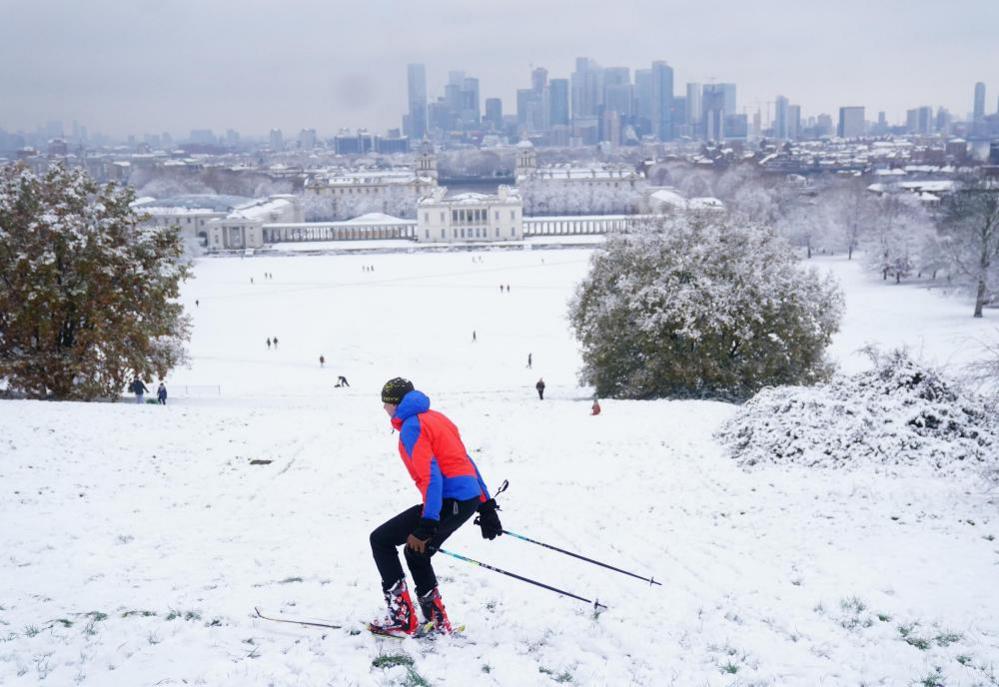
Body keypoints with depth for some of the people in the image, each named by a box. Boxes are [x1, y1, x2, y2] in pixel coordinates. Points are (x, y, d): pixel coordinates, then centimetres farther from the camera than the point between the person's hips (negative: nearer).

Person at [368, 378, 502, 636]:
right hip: (470, 499, 9)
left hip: (448, 501, -9)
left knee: (380, 540, 1)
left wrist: (426, 527, -22)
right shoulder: (435, 417, 19)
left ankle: (401, 619, 2)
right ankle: (437, 621, 26)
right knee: (416, 552, 24)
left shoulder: (411, 426, -9)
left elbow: (431, 476, -19)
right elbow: (466, 462, 20)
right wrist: (486, 507, 22)